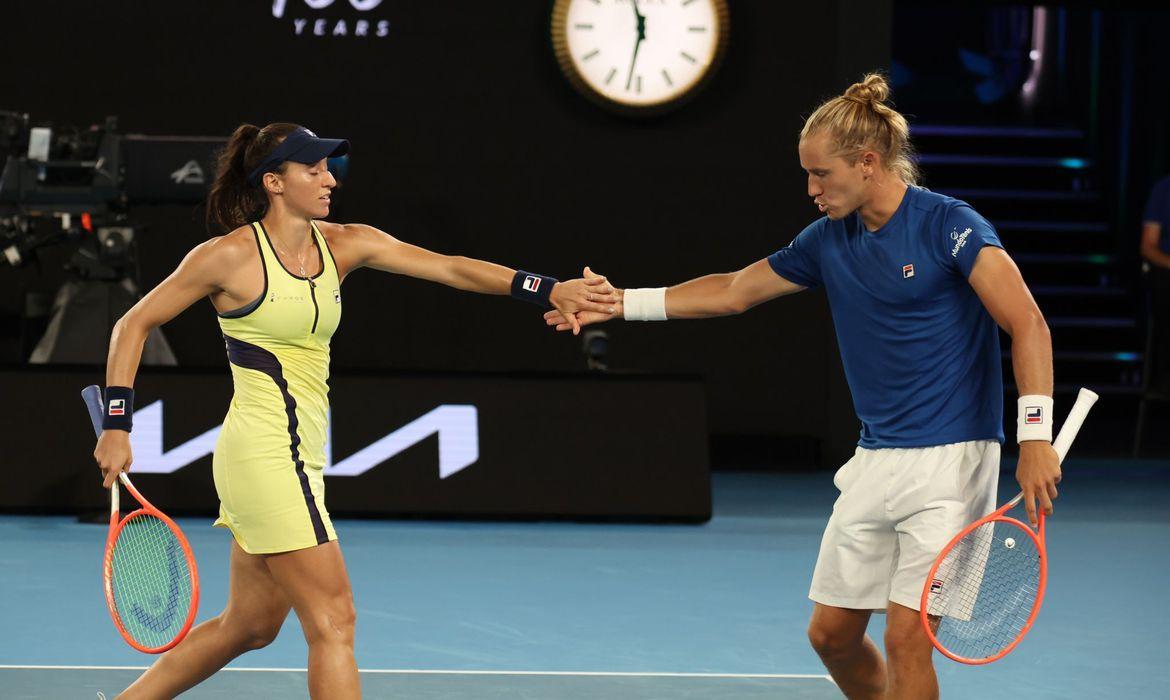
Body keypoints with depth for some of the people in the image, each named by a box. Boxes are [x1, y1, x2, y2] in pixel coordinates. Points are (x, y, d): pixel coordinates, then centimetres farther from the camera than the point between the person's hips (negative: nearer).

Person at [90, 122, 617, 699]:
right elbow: (135, 324, 0)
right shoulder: (231, 256, -9)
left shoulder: (344, 245, 6)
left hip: (300, 455, 8)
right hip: (264, 452, -8)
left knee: (249, 626, 17)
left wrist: (550, 289, -15)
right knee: (334, 620, -9)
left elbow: (448, 267, -3)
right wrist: (116, 429, -5)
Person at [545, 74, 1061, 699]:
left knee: (905, 637, -13)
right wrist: (619, 304, 18)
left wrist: (1035, 438, -27)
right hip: (875, 457, 7)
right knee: (831, 632, 8)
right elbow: (734, 291, 21)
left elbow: (1028, 325, -17)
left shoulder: (949, 225, -12)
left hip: (948, 459, -7)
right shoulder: (828, 239, 9)